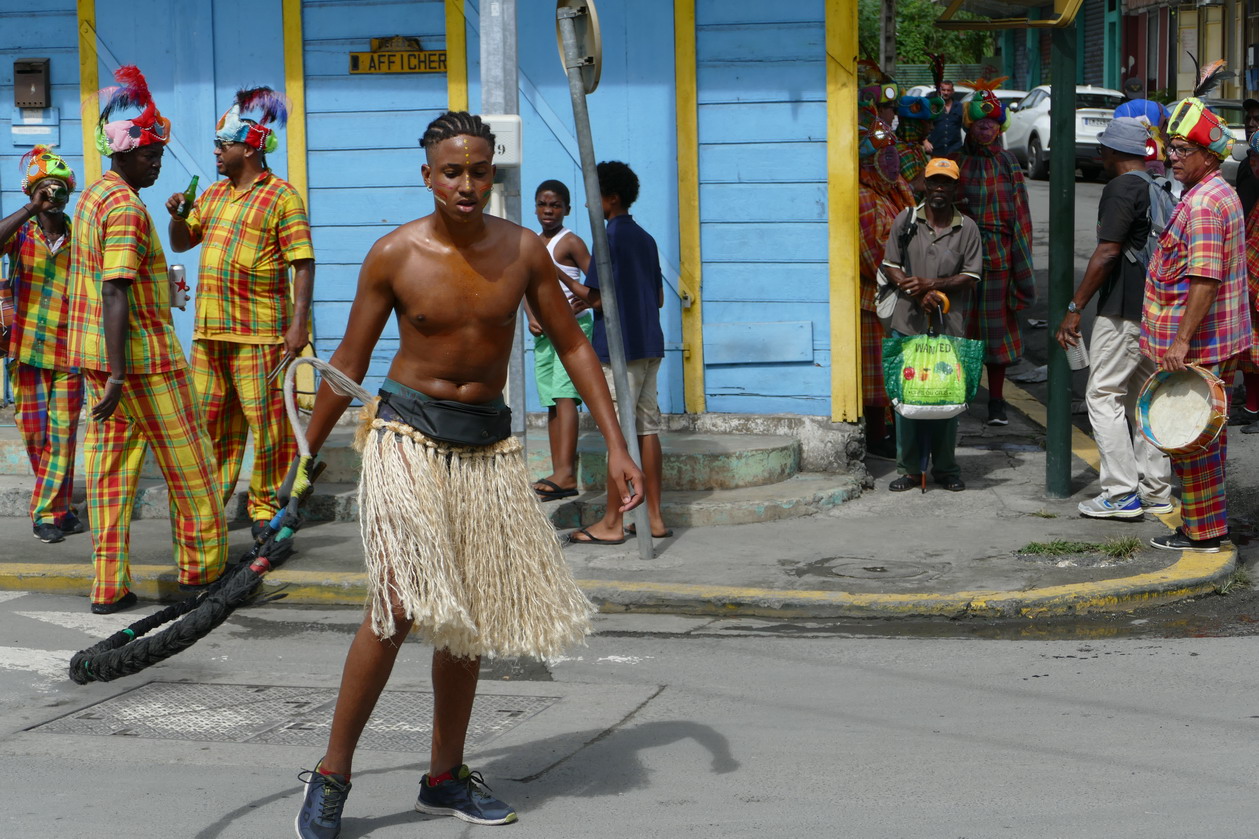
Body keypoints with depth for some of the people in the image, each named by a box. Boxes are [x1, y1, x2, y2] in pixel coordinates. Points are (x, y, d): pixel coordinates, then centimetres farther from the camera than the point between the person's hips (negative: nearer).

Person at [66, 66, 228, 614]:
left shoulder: (92, 195, 13)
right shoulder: (127, 207, -17)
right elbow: (115, 293, -24)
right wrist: (118, 375, -28)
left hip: (98, 356, 9)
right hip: (143, 353, -9)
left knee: (109, 465, 7)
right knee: (185, 462, 6)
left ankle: (109, 586, 7)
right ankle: (200, 565, 18)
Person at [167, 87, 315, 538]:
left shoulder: (281, 196, -5)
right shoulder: (214, 194, 17)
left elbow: (303, 263, -10)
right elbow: (181, 243, 26)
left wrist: (299, 323, -18)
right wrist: (178, 216, 3)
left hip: (259, 332, -7)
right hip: (208, 331, 7)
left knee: (267, 421, -5)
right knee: (209, 420, 11)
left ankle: (266, 508, 3)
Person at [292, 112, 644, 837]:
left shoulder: (523, 251, -1)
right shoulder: (395, 255, -8)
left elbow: (573, 346, 6)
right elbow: (350, 362, 2)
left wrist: (617, 445, 0)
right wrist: (307, 458, 7)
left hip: (488, 444, 4)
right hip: (409, 437, -4)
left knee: (466, 615, 11)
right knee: (401, 602, -19)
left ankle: (446, 778, 26)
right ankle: (332, 774, -6)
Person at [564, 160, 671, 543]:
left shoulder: (610, 238, -12)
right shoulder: (645, 239, 14)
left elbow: (596, 298, -15)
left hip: (619, 348, -8)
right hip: (649, 345, 8)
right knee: (647, 429, 8)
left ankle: (612, 523, -1)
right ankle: (654, 518, 9)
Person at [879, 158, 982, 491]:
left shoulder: (967, 228, 3)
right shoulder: (906, 219, 5)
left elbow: (971, 275, -1)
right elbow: (891, 266, 3)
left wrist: (932, 284, -14)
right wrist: (917, 293, -12)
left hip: (950, 326, 0)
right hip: (909, 323, 0)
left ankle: (945, 468, 15)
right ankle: (909, 468, 10)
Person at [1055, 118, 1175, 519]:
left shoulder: (1121, 188, -13)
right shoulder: (1163, 188, 14)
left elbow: (1107, 253, -19)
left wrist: (1074, 308, -17)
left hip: (1124, 312, -9)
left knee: (1104, 395, -4)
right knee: (1144, 396, 14)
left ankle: (1121, 494, -7)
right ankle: (1156, 490, 16)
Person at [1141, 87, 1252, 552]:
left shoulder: (1203, 204, -19)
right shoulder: (1222, 193, 14)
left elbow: (1206, 279, -26)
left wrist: (1181, 341, -27)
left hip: (1194, 346, -11)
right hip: (1217, 341, 11)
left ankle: (1200, 530, 3)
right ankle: (1210, 521, 24)